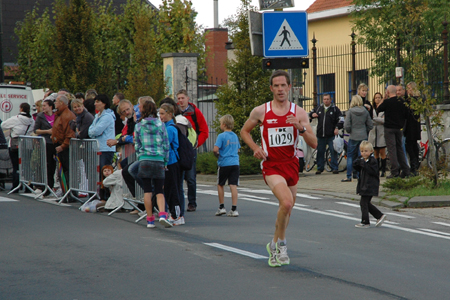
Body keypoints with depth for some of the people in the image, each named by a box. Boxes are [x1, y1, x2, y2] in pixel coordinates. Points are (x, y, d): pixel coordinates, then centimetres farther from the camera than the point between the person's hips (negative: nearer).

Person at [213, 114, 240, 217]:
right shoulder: (235, 136, 10)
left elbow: (215, 149, -17)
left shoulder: (222, 136, -9)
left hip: (224, 163, -4)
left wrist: (217, 154, 3)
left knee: (220, 185, 13)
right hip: (235, 163, 4)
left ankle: (221, 207, 17)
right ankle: (234, 209, -5)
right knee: (233, 185, -1)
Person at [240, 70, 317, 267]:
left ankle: (275, 245, 37)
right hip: (271, 165, -4)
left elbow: (314, 144, -3)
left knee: (287, 209, 14)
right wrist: (255, 148, -3)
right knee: (286, 202, -26)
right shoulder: (260, 112, -3)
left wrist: (301, 127, -20)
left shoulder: (299, 113, 0)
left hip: (291, 164, 4)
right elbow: (244, 131, 14)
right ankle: (281, 243, -7)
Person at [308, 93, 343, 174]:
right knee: (320, 152, 6)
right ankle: (320, 168, 14)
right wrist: (312, 115, 4)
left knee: (333, 152, -4)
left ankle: (334, 168, 1)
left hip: (331, 135, -3)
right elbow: (311, 113, 28)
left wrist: (337, 128, -12)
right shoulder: (319, 108, 14)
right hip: (320, 134, 3)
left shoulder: (335, 109, 3)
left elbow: (340, 120, 2)